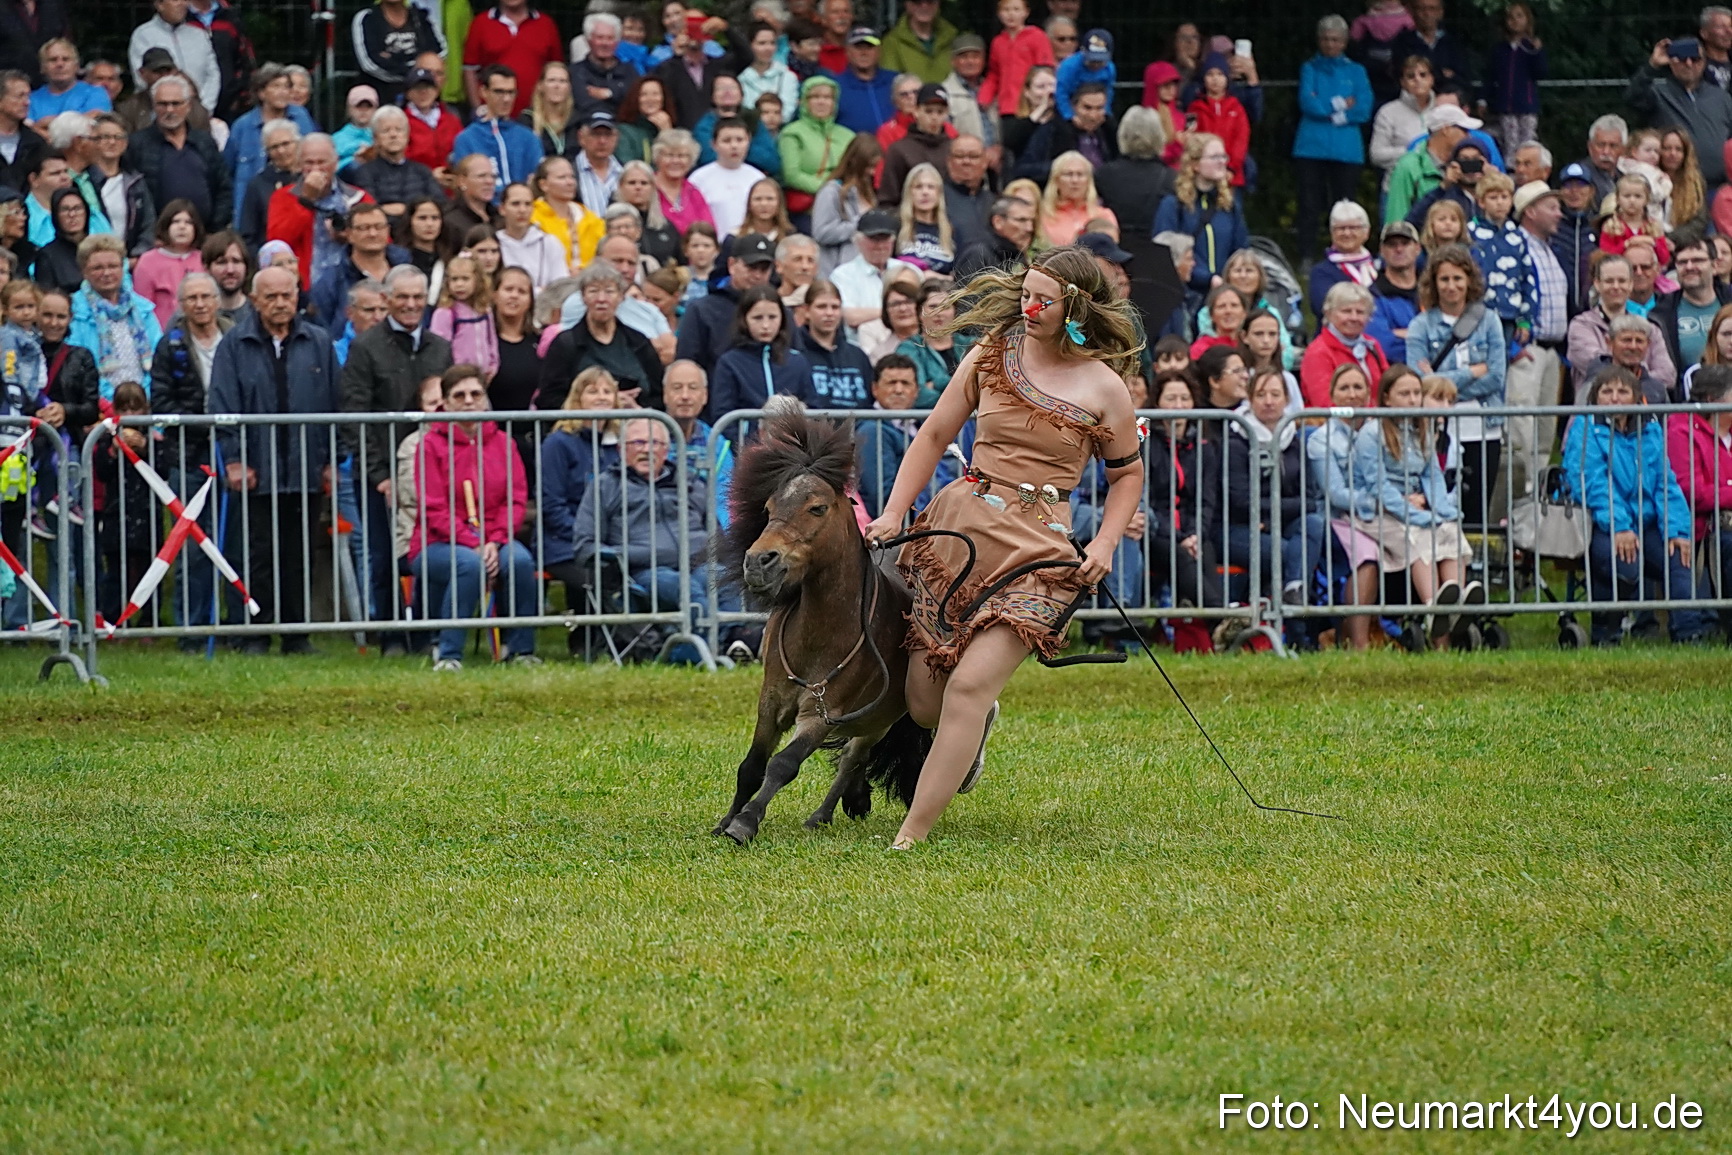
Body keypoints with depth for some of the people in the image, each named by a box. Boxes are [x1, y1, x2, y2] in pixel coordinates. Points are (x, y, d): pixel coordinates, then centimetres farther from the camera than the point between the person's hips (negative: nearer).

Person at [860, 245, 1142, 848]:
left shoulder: (1105, 390, 0)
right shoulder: (993, 356, 5)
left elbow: (1127, 474, 13)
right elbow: (934, 437, 10)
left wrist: (1104, 544, -2)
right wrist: (893, 514, 2)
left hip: (1037, 548, -3)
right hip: (957, 524, 3)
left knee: (971, 684, -17)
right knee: (925, 702, 5)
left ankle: (911, 834, -14)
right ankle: (977, 728, 44)